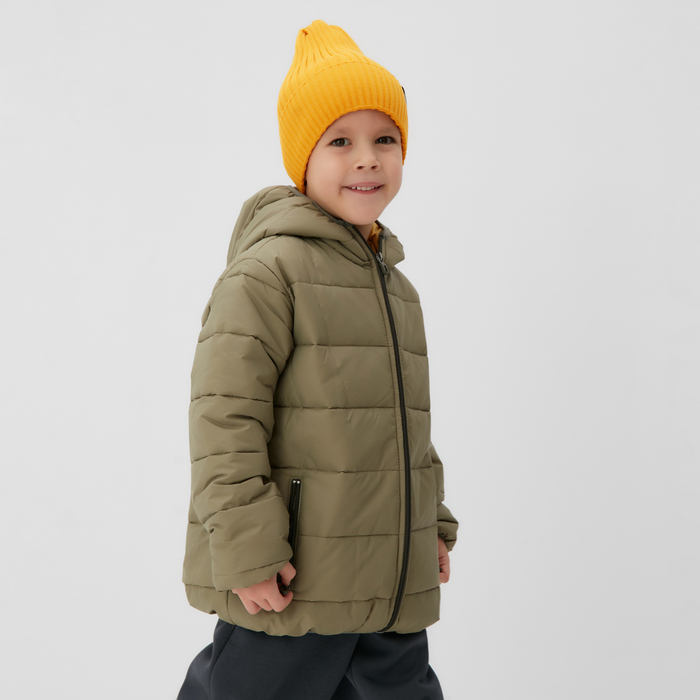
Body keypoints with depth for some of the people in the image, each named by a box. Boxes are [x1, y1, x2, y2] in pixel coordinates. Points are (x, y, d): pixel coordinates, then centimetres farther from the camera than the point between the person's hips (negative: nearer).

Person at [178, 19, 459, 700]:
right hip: (292, 584, -8)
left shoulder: (395, 286, 15)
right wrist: (246, 552, -20)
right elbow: (224, 417, -18)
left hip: (392, 584, 8)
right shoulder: (266, 271, -13)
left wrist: (433, 525, 21)